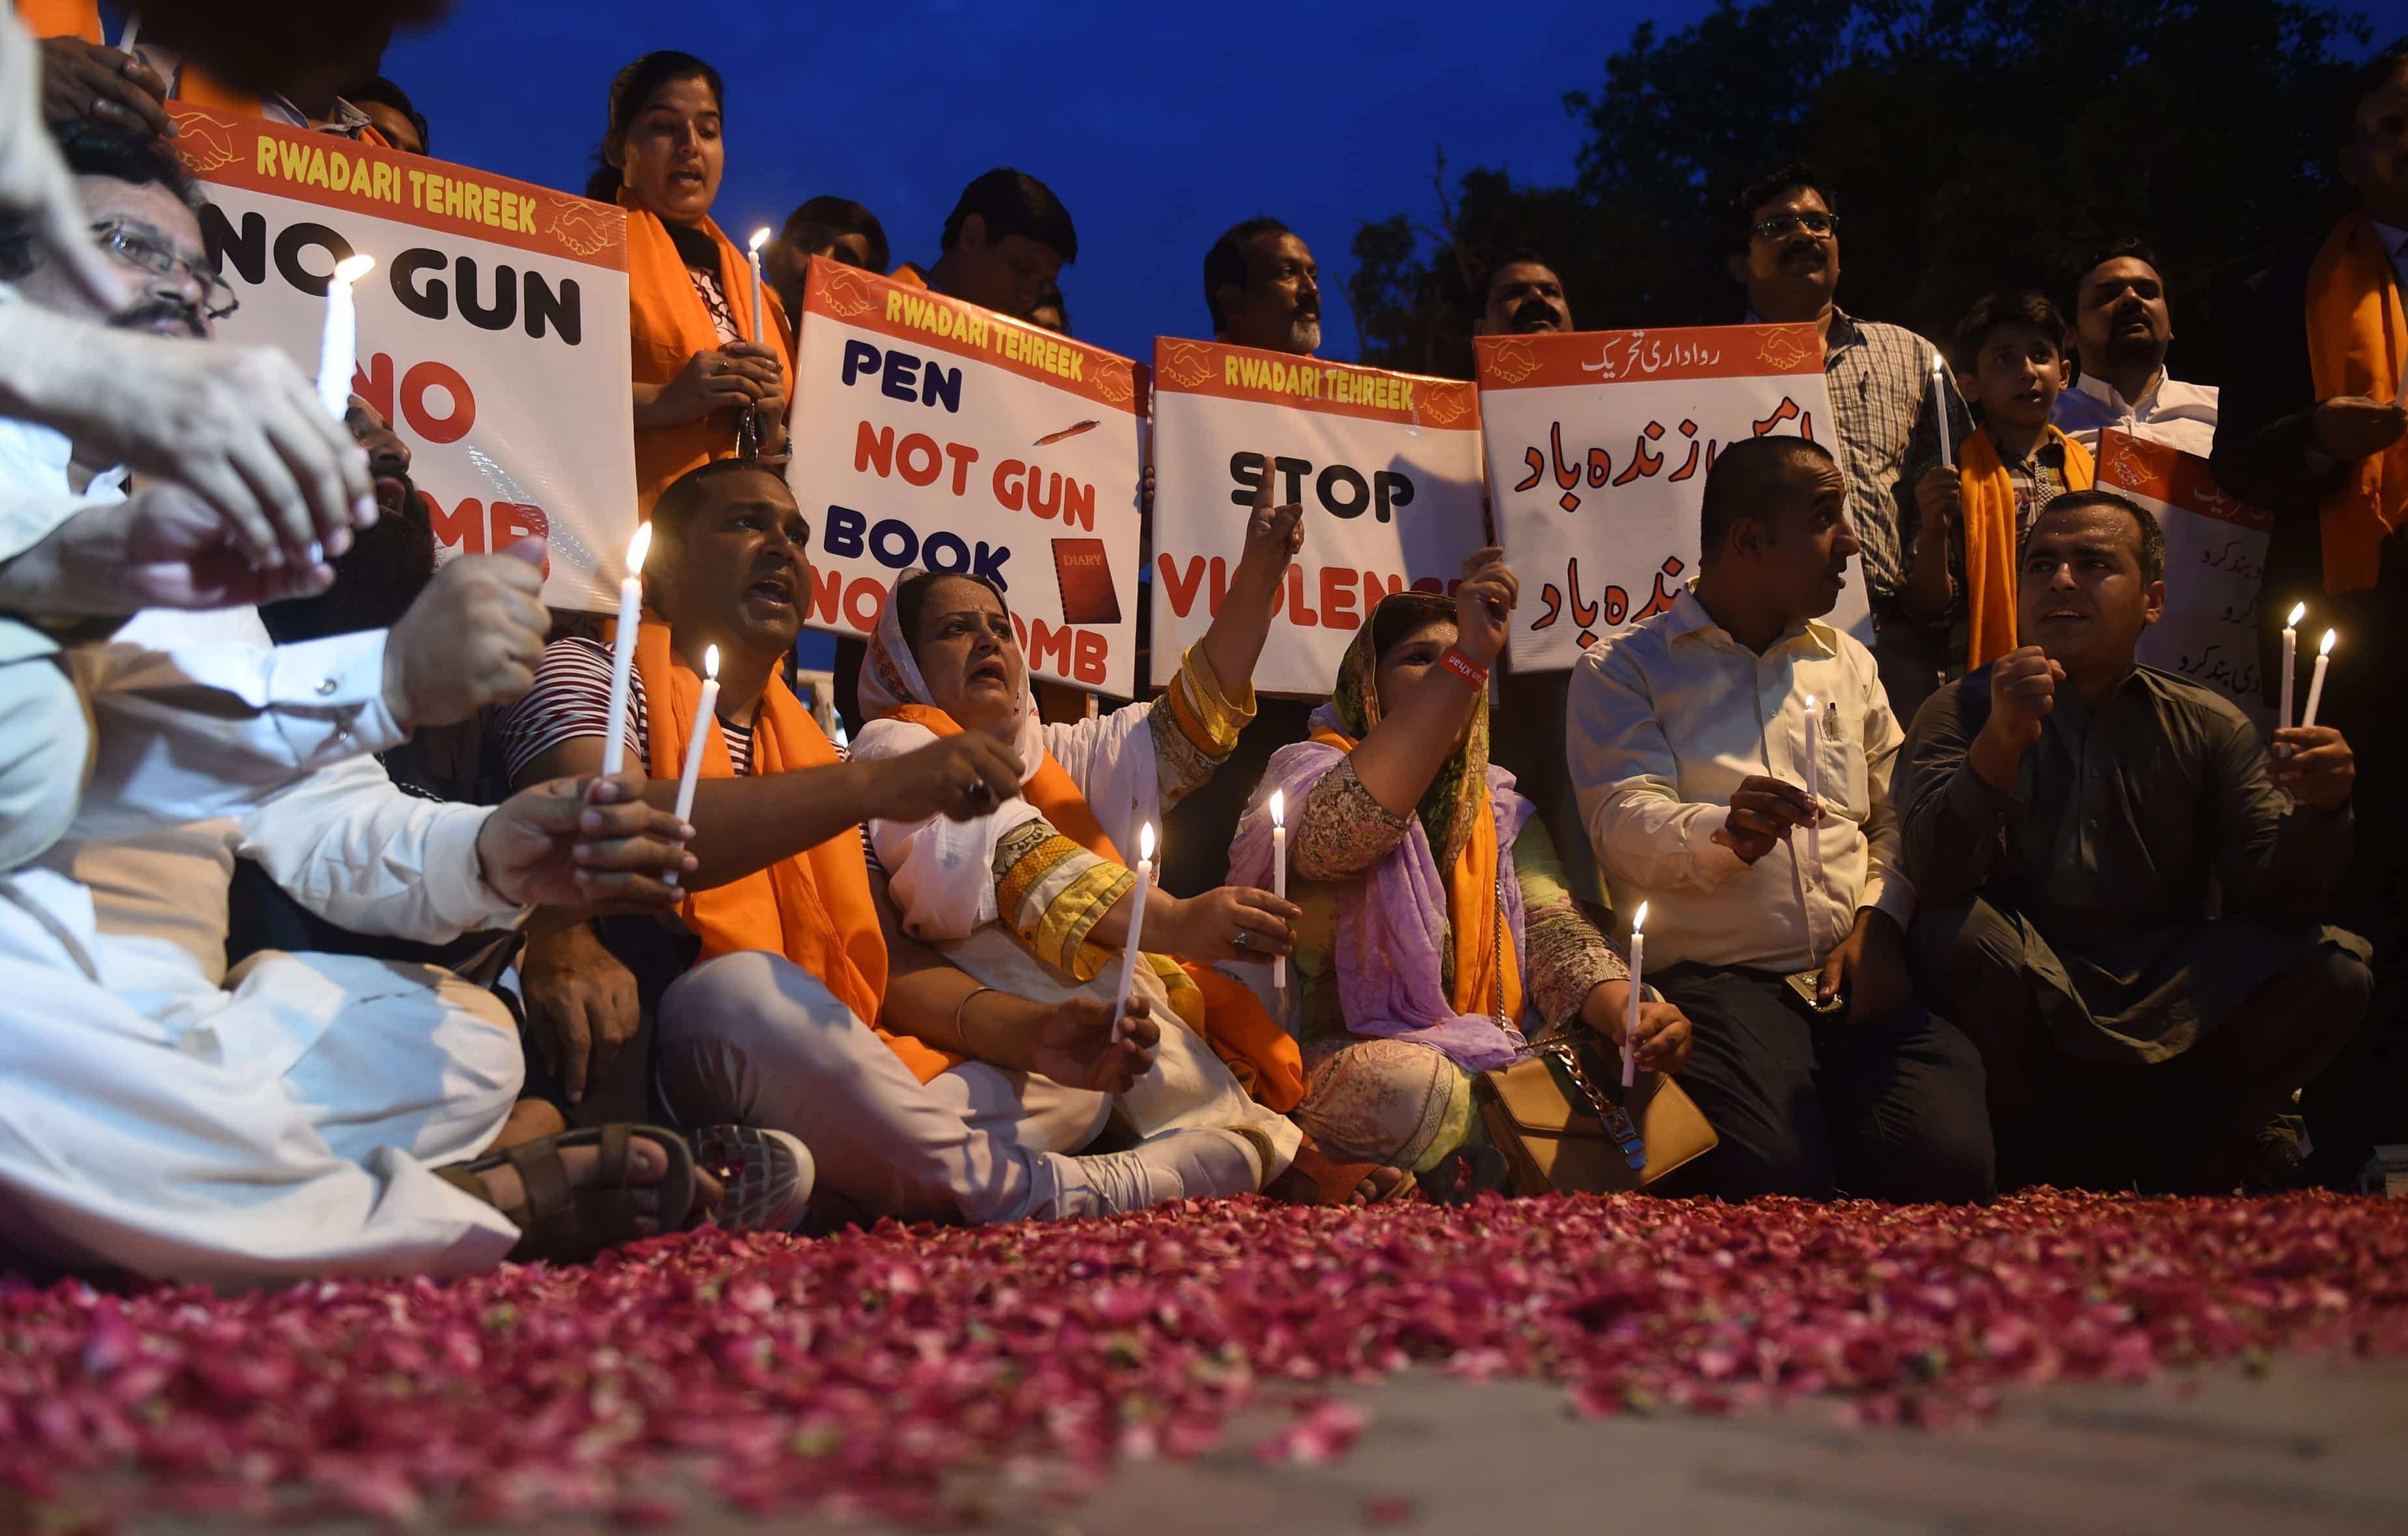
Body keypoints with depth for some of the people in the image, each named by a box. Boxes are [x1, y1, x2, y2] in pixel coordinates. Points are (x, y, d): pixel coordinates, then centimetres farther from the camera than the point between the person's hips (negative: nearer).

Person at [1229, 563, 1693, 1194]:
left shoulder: (1500, 807, 19)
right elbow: (1341, 835, -24)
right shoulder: (1308, 774, 3)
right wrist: (1468, 658, -26)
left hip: (1484, 1061, 5)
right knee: (1412, 1088, -35)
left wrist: (1624, 1010, -21)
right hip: (1345, 1062, -4)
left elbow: (1552, 929, 3)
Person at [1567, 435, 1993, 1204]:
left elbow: (1900, 818, 20)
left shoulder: (1848, 661, 26)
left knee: (1949, 1161, -26)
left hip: (1861, 985, 4)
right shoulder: (1622, 667, 8)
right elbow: (1625, 823, -7)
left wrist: (1880, 921, -1)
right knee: (1775, 1181, -31)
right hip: (1716, 981, -4)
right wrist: (1725, 832, -29)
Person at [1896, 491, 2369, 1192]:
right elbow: (1937, 883, -17)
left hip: (2169, 995, 2)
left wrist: (2318, 811, -24)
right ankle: (2058, 1164, -7)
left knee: (2334, 967, -20)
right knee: (1956, 934, -32)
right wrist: (2000, 744, -34)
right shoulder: (1964, 712, 1)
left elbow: (2273, 898, -2)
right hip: (2029, 1004, -2)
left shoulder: (2210, 727, 8)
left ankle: (2171, 1153, 1)